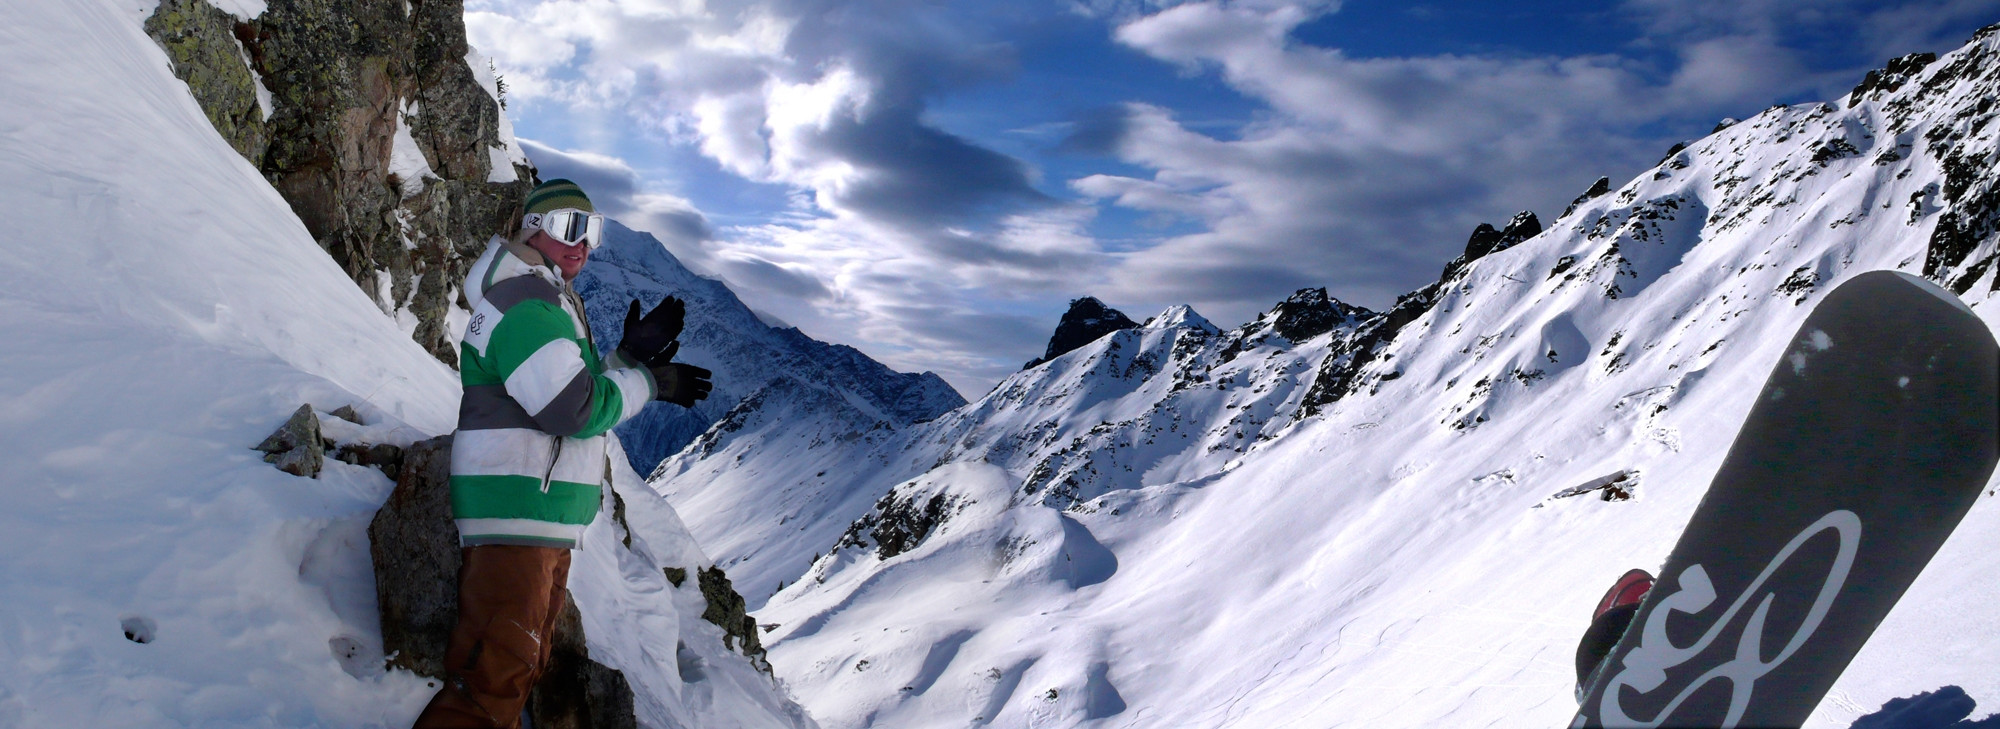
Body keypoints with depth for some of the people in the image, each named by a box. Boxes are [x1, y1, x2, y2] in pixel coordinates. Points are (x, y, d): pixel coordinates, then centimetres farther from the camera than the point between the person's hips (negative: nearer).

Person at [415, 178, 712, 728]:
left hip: (546, 522, 11)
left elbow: (583, 392, 19)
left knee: (522, 668, 18)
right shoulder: (525, 303, -13)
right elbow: (576, 410, -20)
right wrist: (651, 382, -8)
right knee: (497, 677, -11)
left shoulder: (553, 303, 21)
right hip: (518, 513, -11)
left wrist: (630, 356, 8)